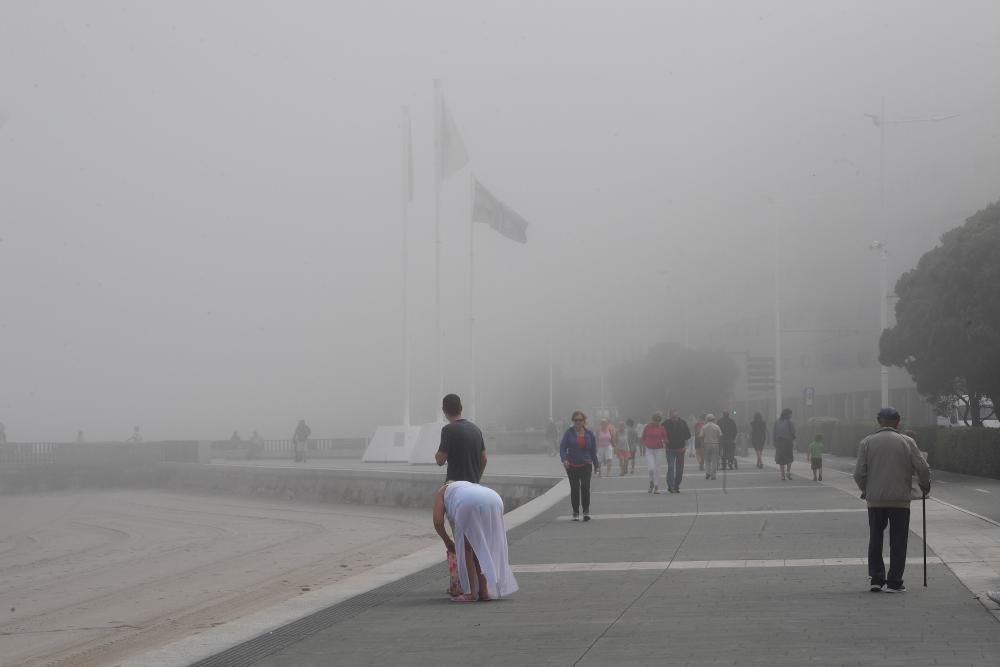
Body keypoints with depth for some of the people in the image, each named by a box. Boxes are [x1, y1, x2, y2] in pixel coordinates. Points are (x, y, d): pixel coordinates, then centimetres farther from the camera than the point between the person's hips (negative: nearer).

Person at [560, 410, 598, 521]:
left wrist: (596, 465, 9)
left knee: (585, 487, -14)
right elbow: (562, 447, -11)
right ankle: (575, 512, 17)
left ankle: (586, 511, -5)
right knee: (574, 489, 6)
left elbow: (593, 451, 8)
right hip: (572, 466, 0)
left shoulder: (589, 434, 2)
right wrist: (564, 459, -27)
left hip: (586, 465, 0)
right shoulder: (569, 432, -4)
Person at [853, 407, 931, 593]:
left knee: (875, 539, 13)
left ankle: (876, 579, 8)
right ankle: (894, 582, 2)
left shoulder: (867, 443, 2)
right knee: (898, 541, 5)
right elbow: (922, 469, -3)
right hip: (900, 500, -1)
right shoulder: (906, 442, -1)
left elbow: (859, 473, -1)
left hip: (875, 500, 1)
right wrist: (925, 487, 15)